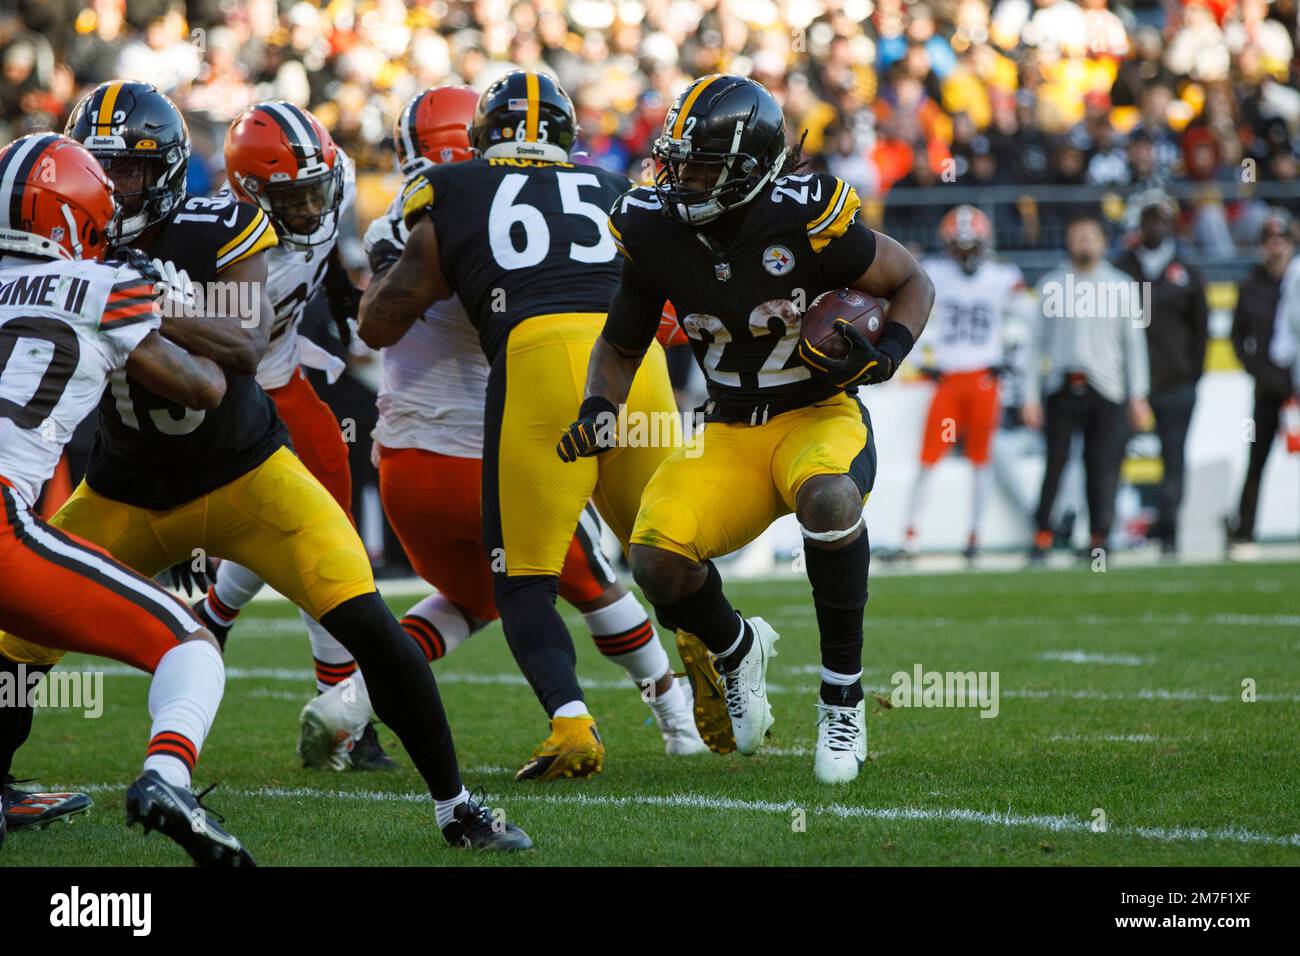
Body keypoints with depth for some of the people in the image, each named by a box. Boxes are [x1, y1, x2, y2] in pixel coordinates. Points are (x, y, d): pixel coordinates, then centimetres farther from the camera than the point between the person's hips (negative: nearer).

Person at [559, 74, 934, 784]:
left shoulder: (803, 219, -17)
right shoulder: (656, 231, -5)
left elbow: (912, 283, -1)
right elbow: (621, 345, 12)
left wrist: (886, 354, -19)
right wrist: (598, 411, -8)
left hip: (821, 415, -4)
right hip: (729, 435, 4)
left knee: (828, 500, -39)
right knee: (657, 558, -23)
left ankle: (842, 697, -20)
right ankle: (735, 650, 14)